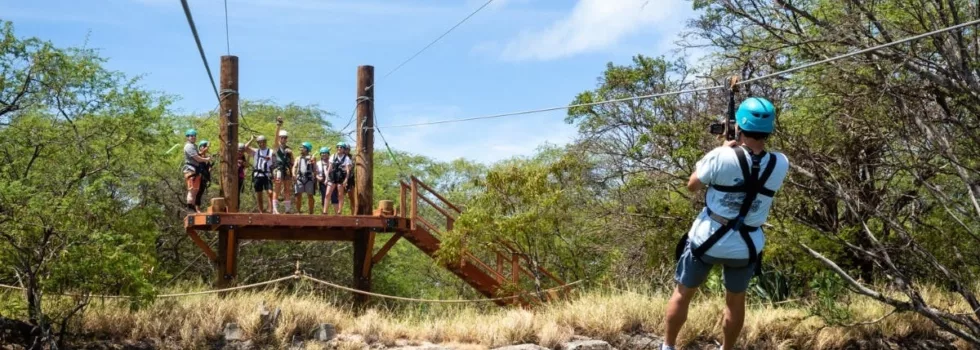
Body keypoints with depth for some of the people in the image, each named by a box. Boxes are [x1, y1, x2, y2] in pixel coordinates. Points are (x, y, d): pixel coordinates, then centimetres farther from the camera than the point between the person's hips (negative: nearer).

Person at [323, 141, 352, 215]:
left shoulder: (346, 158, -1)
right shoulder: (333, 157, 11)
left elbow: (348, 169, -9)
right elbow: (329, 168, 13)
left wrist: (346, 179, -19)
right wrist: (327, 178, 7)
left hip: (341, 178, -4)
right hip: (332, 177, 4)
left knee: (340, 196, 0)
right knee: (327, 194, -5)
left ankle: (339, 212, 3)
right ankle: (324, 212, -6)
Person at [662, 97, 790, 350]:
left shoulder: (721, 157, -22)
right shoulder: (780, 164, -12)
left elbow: (692, 185, -4)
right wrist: (739, 149, 11)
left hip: (707, 240, -2)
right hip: (745, 247, 2)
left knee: (683, 294, 18)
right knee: (736, 301, 24)